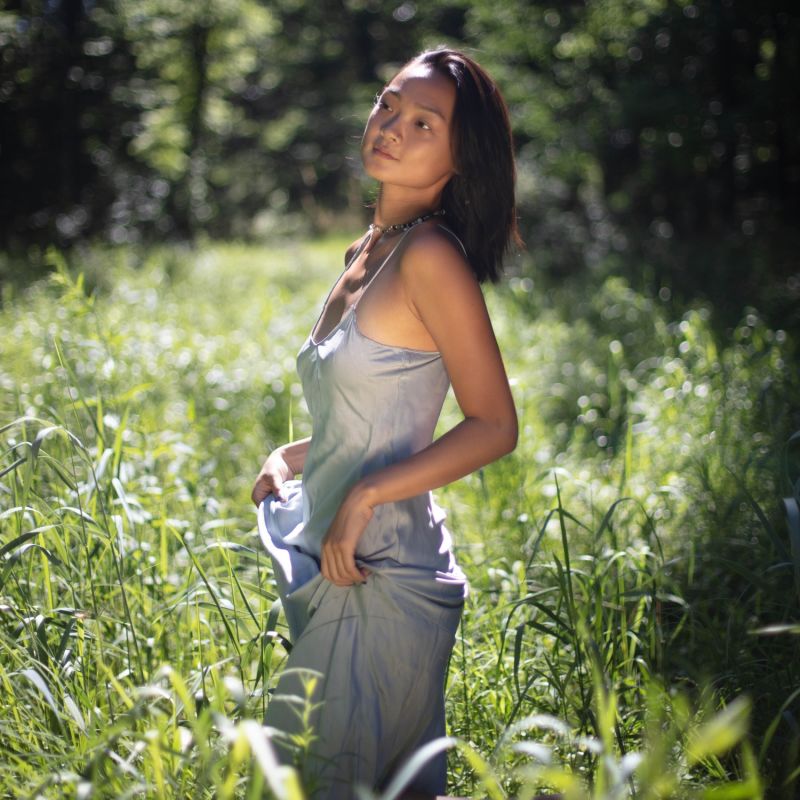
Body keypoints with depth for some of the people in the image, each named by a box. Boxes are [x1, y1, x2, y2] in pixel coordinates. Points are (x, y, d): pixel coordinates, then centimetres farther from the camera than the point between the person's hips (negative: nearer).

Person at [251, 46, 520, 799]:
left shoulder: (430, 256, -15)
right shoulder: (367, 254, 11)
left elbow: (494, 426, -17)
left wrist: (366, 495, -20)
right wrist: (294, 454, 7)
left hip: (381, 576, -9)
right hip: (334, 567, 9)